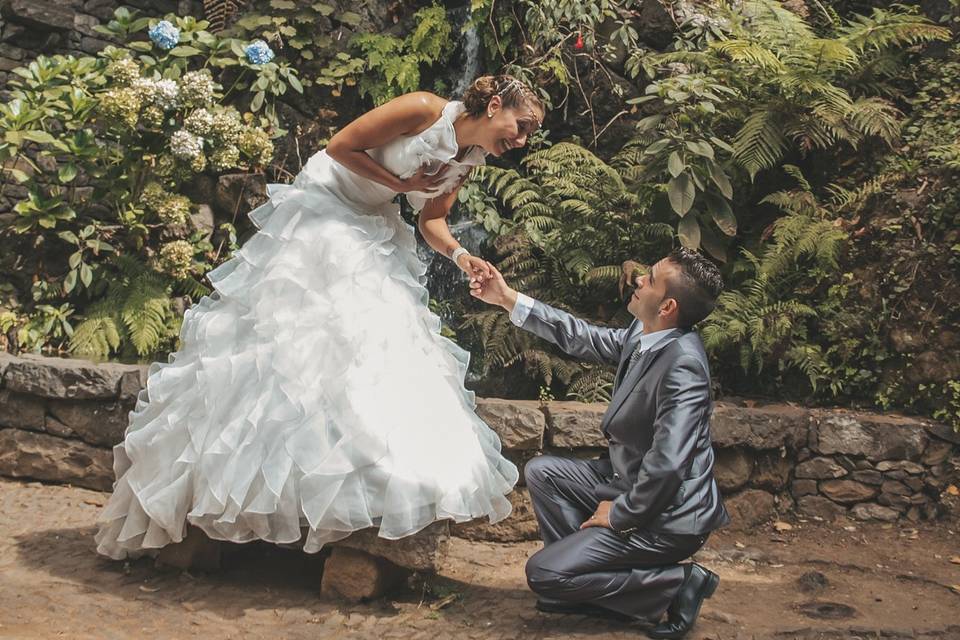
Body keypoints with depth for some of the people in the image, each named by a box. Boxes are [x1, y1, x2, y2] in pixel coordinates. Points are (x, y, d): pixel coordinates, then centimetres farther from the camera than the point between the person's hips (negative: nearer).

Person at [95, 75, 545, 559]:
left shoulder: (470, 159, 2)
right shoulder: (424, 110, -20)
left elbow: (432, 220, 9)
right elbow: (340, 146, -17)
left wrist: (460, 255, -10)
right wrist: (400, 184, -16)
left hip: (372, 234, 8)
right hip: (322, 209, -8)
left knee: (383, 346, -1)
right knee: (289, 338, -11)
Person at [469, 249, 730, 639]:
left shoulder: (682, 363, -29)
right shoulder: (643, 334, -3)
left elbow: (666, 465, -32)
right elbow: (582, 338, 11)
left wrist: (619, 514, -17)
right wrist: (508, 299, 11)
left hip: (668, 515, -9)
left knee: (542, 574, -8)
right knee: (541, 473, 12)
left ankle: (675, 583, -1)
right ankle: (581, 579, 12)